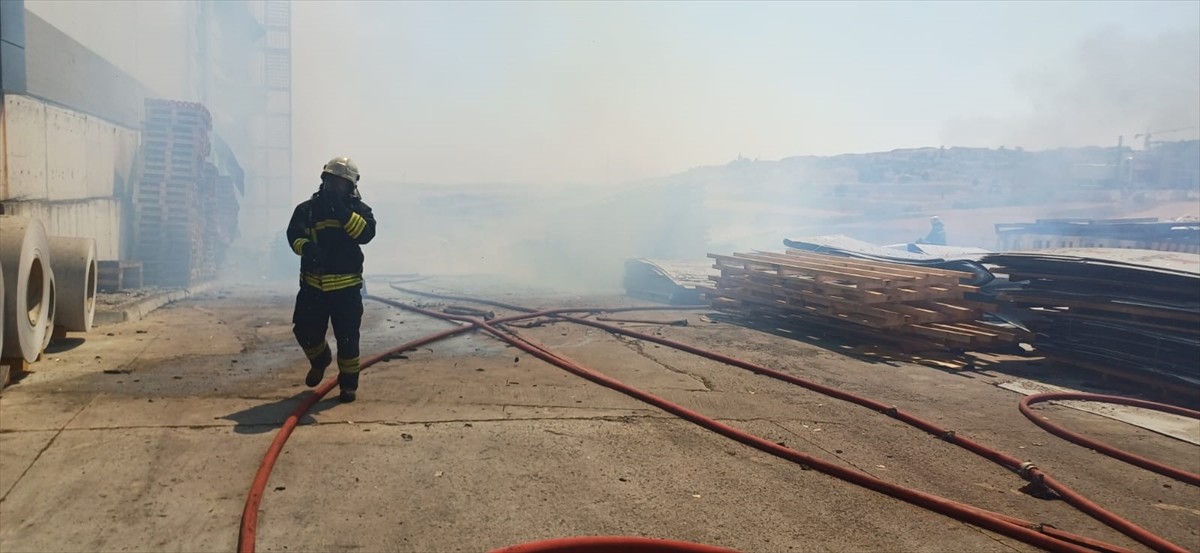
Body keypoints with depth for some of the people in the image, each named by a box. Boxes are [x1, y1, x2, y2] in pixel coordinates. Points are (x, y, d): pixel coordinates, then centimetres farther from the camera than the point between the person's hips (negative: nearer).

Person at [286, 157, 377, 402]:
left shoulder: (358, 209, 1)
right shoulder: (307, 209, 4)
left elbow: (366, 233, -18)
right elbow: (294, 234, -8)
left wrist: (342, 212, -27)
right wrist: (306, 247, -29)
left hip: (346, 285, -2)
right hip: (313, 284, 2)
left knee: (347, 338, 0)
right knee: (305, 330, 6)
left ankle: (349, 384, 14)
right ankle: (320, 360, 39)